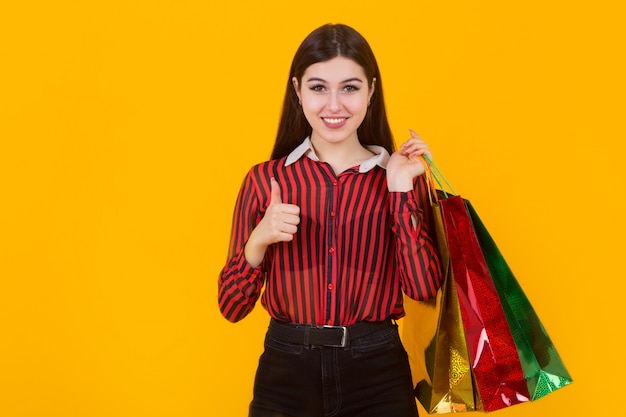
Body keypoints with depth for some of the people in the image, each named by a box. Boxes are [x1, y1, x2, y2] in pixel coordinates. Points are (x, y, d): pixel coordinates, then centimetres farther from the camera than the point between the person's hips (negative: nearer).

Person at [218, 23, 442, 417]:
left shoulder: (402, 175, 0)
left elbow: (424, 287, -11)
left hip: (377, 374, 0)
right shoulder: (265, 180, -1)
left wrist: (401, 188, -13)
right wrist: (258, 241, -16)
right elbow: (232, 307, 0)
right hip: (286, 374, 1)